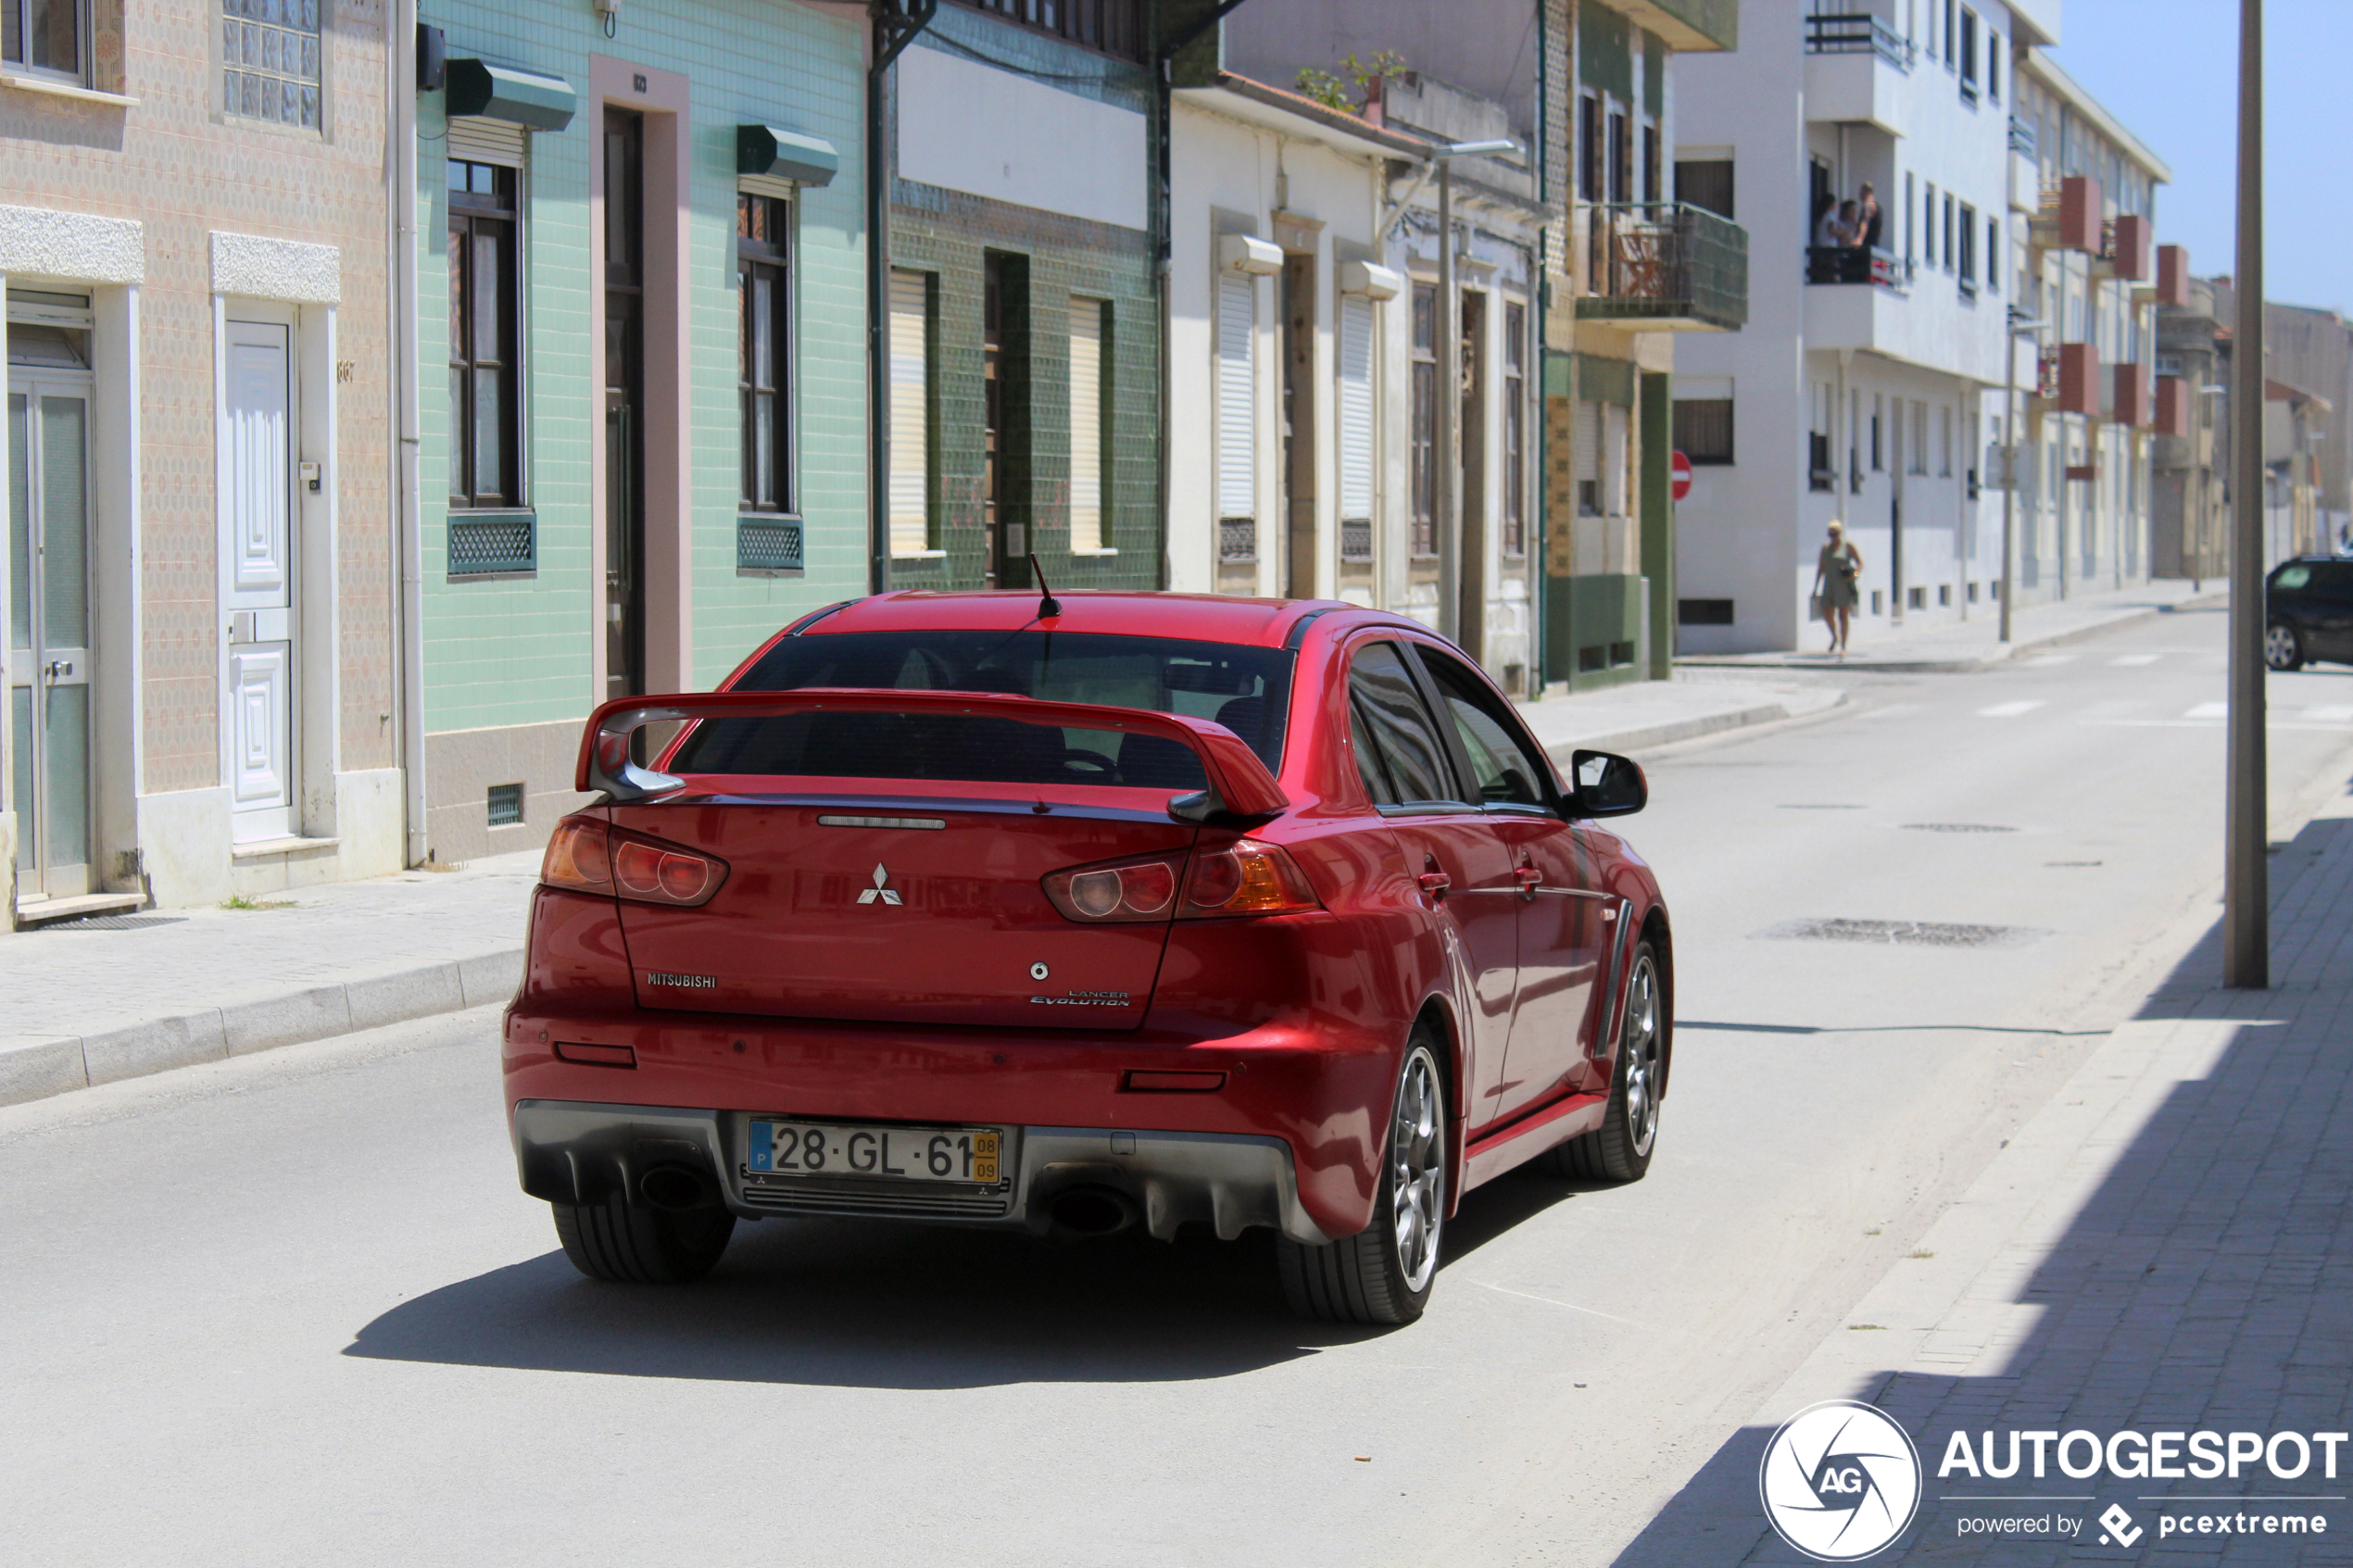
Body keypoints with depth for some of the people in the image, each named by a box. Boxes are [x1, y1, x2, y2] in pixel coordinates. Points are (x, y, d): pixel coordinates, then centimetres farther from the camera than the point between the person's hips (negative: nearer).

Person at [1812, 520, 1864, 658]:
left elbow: (1860, 563, 0)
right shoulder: (1826, 547, 11)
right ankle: (1835, 637, 28)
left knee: (1844, 615, -4)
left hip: (1844, 585, -4)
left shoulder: (1848, 546, -1)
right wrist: (1816, 588, 10)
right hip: (1829, 584, 4)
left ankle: (1843, 647, 0)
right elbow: (1820, 568, 13)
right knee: (1827, 614, -1)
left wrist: (1855, 574, -20)